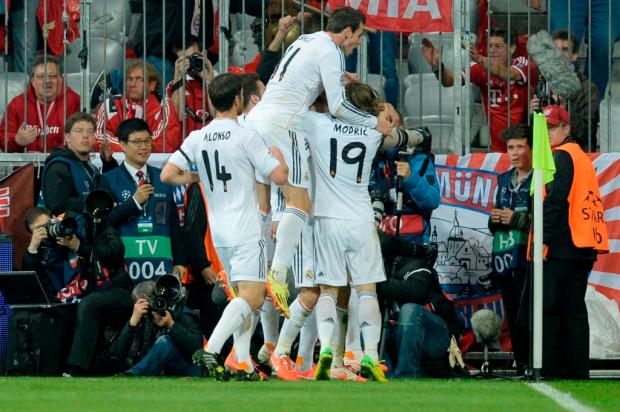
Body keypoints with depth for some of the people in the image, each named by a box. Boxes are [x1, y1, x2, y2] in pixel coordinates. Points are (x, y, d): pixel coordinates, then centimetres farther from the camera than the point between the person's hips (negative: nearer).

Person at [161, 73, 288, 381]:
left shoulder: (196, 139, 4)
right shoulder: (246, 138, -11)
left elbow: (167, 175, 0)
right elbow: (280, 176, -10)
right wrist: (278, 156, 11)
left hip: (218, 232, 7)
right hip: (246, 231, -7)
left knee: (244, 295, 15)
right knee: (251, 296, -10)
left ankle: (244, 364, 6)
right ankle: (211, 349, -27)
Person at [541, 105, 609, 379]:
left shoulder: (561, 156, -7)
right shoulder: (582, 156, 21)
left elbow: (554, 201, -16)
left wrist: (541, 237, -16)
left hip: (561, 246, -9)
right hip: (584, 249, 9)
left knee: (547, 309, -7)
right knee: (574, 310, 9)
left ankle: (549, 372, -10)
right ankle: (577, 371, 8)